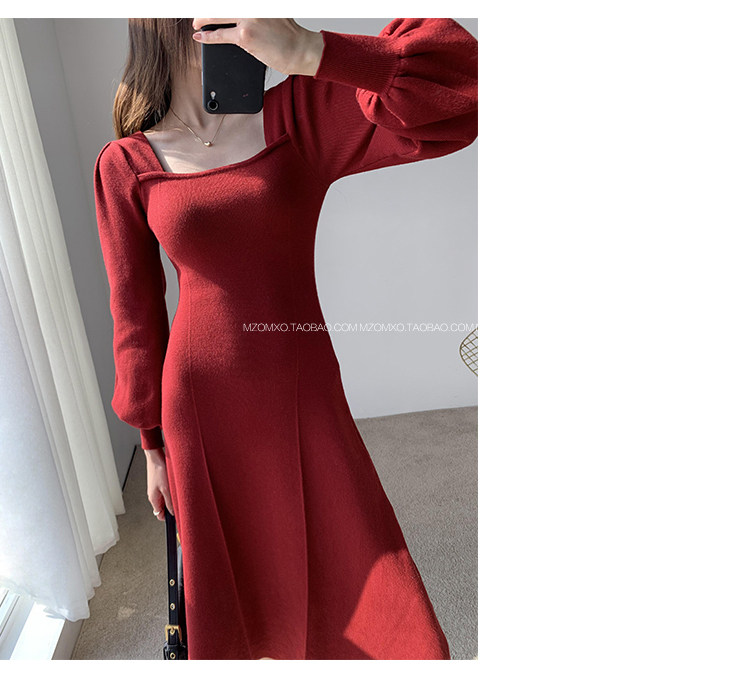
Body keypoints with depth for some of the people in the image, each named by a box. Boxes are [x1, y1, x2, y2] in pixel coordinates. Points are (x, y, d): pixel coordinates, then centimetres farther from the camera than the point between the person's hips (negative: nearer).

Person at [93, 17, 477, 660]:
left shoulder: (302, 114, -2)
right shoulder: (126, 164, -1)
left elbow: (457, 88, -14)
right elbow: (137, 312, 4)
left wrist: (309, 51, -24)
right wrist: (153, 444, 8)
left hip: (306, 398, 0)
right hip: (204, 413, 1)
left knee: (383, 613, 11)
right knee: (230, 598, 22)